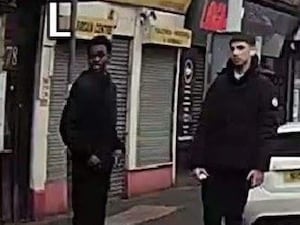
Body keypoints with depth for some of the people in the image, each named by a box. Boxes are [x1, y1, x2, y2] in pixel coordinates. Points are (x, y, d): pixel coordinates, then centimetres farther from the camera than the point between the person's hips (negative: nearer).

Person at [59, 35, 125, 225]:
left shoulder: (110, 86, 13)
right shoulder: (83, 84, -12)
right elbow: (67, 126, -16)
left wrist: (117, 146, 9)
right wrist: (85, 154, -18)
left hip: (103, 163, 8)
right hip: (86, 164, -8)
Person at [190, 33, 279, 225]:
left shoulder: (264, 87, 1)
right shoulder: (219, 83, 9)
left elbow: (268, 130, -5)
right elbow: (204, 125, 6)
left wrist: (260, 166, -14)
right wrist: (197, 161, -2)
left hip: (241, 167, -2)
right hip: (213, 165, 2)